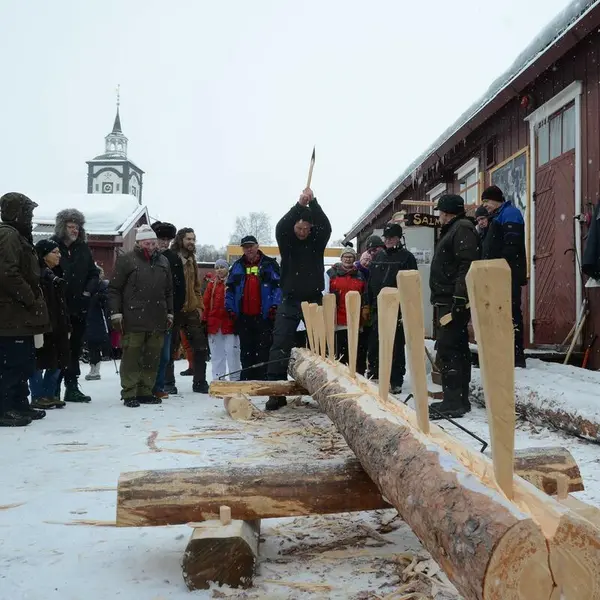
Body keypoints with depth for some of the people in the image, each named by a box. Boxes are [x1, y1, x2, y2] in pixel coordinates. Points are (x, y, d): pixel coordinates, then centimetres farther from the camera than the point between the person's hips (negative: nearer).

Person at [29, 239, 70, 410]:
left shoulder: (55, 275, 18)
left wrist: (67, 326, 17)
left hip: (58, 327, 9)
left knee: (57, 363, 11)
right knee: (40, 363, -2)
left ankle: (50, 395, 21)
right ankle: (38, 397, 7)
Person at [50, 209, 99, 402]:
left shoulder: (83, 249, 10)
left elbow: (94, 273, 14)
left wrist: (88, 291, 0)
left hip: (79, 308, 5)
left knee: (75, 348, 12)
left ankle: (72, 387, 20)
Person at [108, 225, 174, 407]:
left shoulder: (163, 261, 15)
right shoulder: (126, 260, -1)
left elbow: (169, 291, 22)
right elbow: (114, 289, -2)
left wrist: (169, 312, 18)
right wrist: (116, 312, -8)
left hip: (157, 320, 5)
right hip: (133, 320, -5)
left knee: (152, 358, 8)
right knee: (131, 357, -2)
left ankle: (145, 392, 18)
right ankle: (129, 394, 4)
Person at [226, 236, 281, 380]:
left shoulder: (269, 264, 3)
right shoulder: (237, 266, 14)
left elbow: (278, 286, -3)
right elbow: (230, 289, 15)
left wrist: (275, 305, -13)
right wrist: (230, 307, 4)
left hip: (263, 316, -4)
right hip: (243, 316, 4)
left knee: (263, 349, -2)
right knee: (246, 350, 10)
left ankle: (261, 378, 2)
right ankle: (246, 378, 17)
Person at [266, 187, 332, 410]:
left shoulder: (317, 242, 5)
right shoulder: (287, 241, 3)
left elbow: (326, 227, -15)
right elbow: (280, 227, -17)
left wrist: (313, 203, -26)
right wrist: (299, 205, -28)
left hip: (314, 300, 1)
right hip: (290, 300, -1)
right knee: (281, 344, -7)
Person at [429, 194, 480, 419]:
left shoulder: (463, 229, -9)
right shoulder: (452, 231, 23)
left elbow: (467, 266, -22)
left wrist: (459, 298, -27)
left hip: (454, 301, -11)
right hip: (448, 301, 11)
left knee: (447, 349, -13)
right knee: (457, 348, 11)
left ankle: (454, 402, -12)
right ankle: (459, 399, 16)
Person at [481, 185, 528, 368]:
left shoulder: (509, 213, -5)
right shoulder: (497, 217, 26)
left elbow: (511, 245, -18)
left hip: (508, 275, -10)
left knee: (511, 313, -12)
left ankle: (517, 355, -11)